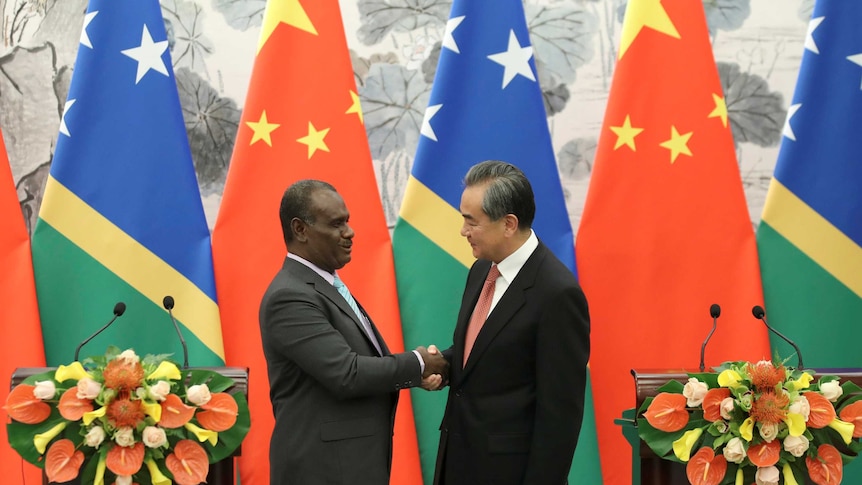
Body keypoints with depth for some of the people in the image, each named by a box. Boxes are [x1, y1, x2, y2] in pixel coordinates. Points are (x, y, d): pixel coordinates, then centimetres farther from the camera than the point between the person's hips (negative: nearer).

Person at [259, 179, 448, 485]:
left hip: (352, 459, 9)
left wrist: (417, 374, -3)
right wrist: (417, 363, -11)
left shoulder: (325, 285, 13)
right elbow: (347, 374, -23)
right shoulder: (290, 297, -18)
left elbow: (362, 362, 14)